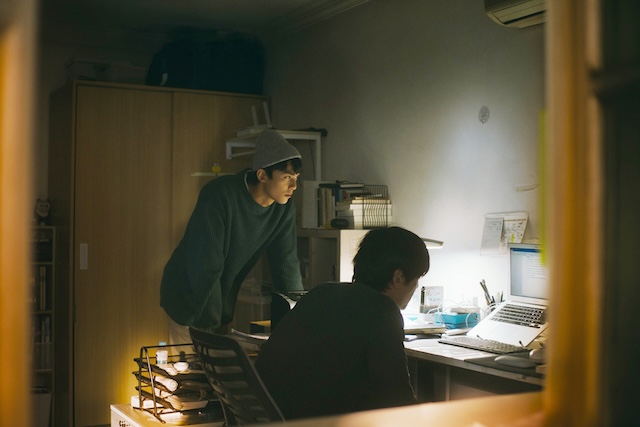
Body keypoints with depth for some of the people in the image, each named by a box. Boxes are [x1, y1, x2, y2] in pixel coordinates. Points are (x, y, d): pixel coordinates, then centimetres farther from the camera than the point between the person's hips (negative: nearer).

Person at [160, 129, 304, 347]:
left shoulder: (284, 208, -10)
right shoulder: (220, 195, -28)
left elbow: (287, 266, -6)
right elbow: (206, 266, -29)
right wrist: (214, 325, -28)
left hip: (223, 301, 6)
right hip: (187, 296, -6)